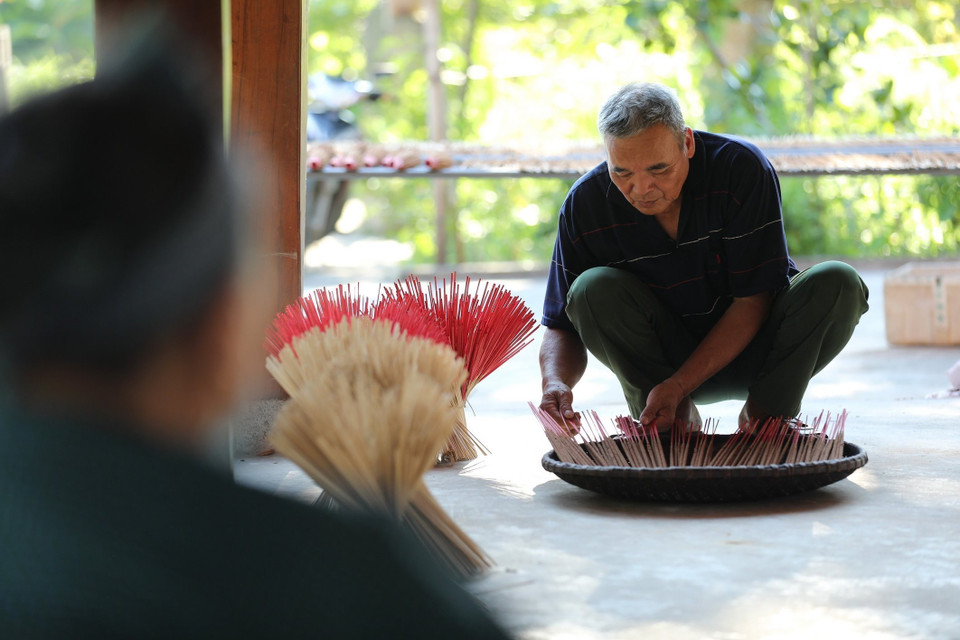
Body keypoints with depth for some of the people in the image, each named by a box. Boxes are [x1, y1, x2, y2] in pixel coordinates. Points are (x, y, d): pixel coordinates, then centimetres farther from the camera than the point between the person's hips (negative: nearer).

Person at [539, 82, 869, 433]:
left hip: (752, 348, -1)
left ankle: (763, 414, -9)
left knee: (838, 284, -28)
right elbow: (563, 328, -8)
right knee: (593, 289, -27)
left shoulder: (741, 168, -22)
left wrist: (677, 385, -32)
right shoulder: (585, 204, -15)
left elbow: (753, 301, -21)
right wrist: (555, 383, -33)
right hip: (662, 357, 1)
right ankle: (665, 424, -12)